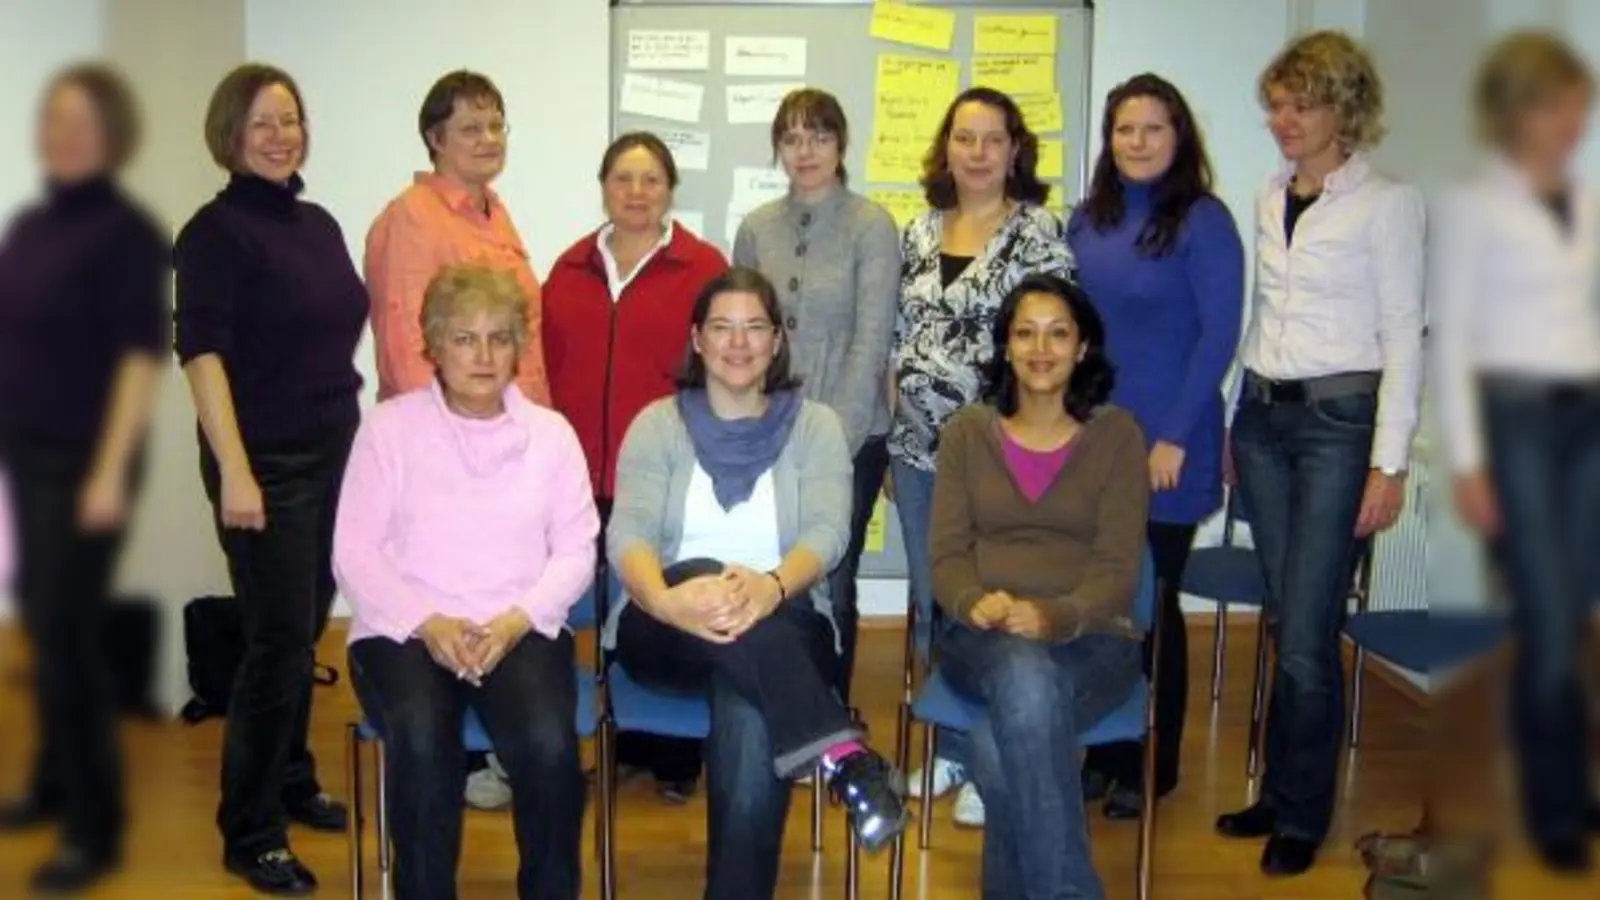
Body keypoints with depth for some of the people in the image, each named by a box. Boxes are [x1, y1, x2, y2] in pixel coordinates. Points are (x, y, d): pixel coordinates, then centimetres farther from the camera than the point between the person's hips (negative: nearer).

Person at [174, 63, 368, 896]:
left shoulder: (318, 223, 11)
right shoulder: (218, 231, -10)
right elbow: (202, 354, -17)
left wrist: (359, 435, 16)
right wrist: (234, 471, -24)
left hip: (334, 453, 7)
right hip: (267, 463, -6)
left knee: (306, 631, 15)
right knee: (278, 639, -3)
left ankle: (292, 781, 33)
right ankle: (250, 833, 11)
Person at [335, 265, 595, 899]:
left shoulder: (551, 432, 12)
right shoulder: (389, 426, 6)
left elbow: (576, 551, 5)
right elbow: (354, 552, 0)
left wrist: (517, 618, -13)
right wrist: (427, 623, -14)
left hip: (522, 629, 1)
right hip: (405, 629, -1)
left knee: (548, 742, -29)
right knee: (422, 740, -34)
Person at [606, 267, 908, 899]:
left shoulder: (815, 425, 8)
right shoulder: (657, 424, 8)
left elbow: (827, 533, -10)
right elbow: (627, 533, -8)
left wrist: (771, 587, -34)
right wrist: (666, 600, -33)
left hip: (784, 625, 0)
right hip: (666, 633, 1)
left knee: (750, 719, -36)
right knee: (705, 578, -36)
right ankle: (843, 755, -45)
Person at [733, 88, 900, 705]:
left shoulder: (871, 226, -3)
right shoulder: (757, 228, 8)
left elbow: (871, 341, -8)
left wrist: (836, 437, -12)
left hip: (850, 438, -3)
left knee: (831, 585, 4)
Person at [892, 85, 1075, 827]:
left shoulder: (1039, 232, -5)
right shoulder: (920, 232, 10)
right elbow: (897, 339, 13)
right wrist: (890, 438, 11)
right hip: (919, 447, 5)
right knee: (930, 602, 12)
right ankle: (948, 747, 28)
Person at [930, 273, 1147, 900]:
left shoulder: (1116, 435, 6)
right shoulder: (967, 432, 12)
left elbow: (1117, 568, -3)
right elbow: (946, 555, 5)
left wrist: (1054, 617, -23)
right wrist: (977, 604, -19)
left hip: (1089, 638, -1)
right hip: (983, 638, 1)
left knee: (997, 746, -34)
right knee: (1026, 677, -37)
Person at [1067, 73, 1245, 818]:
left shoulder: (1203, 221, -8)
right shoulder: (1087, 220, 9)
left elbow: (1219, 334, -11)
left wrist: (1174, 437, -15)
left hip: (1163, 450, -5)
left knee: (1150, 604, 5)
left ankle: (1150, 768, 21)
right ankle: (1099, 752, 24)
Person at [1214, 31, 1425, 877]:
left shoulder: (1387, 203, -5)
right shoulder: (1270, 197, 12)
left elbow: (1403, 336, -7)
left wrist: (1390, 463, -11)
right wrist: (1231, 423, 16)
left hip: (1340, 421, -5)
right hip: (1263, 417, 5)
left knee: (1306, 636, -5)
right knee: (1284, 623, 10)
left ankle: (1300, 816, 11)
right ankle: (1279, 793, 22)